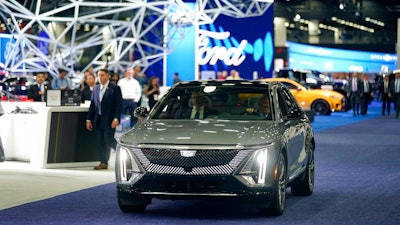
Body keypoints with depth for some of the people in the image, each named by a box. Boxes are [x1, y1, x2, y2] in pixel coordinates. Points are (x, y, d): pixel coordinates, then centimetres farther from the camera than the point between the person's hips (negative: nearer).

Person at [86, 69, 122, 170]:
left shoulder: (115, 88, -5)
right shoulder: (96, 88, 13)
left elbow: (119, 105, -9)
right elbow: (92, 105, 14)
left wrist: (116, 119, -17)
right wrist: (89, 119, 9)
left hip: (109, 120, -6)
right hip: (98, 120, 6)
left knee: (109, 140, -9)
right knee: (100, 142, 4)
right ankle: (103, 163, 10)